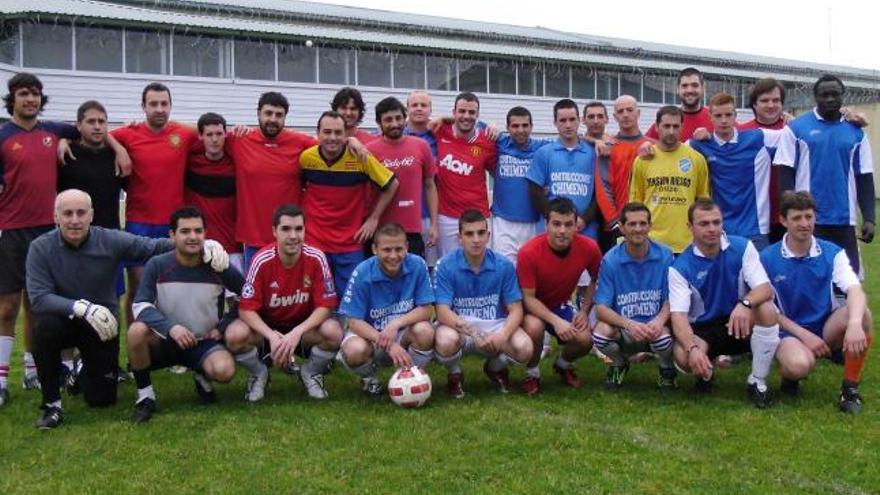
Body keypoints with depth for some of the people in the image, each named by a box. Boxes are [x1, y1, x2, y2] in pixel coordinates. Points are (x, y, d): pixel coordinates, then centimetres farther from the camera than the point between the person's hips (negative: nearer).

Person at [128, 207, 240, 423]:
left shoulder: (219, 267, -9)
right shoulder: (157, 265, -10)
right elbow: (141, 306, -17)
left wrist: (223, 326, -7)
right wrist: (170, 327, -33)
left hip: (205, 343, 0)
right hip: (165, 340, 1)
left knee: (224, 371, -32)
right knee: (136, 330, -32)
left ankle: (202, 377, 9)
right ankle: (145, 396, -10)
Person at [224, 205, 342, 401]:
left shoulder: (316, 258, -17)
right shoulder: (262, 260, -19)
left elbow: (325, 306, -15)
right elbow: (247, 309, -17)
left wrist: (296, 333, -29)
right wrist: (272, 336, -33)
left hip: (304, 328, 0)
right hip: (267, 328, 0)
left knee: (333, 332, -31)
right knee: (235, 335, -30)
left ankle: (311, 372, 4)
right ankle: (259, 374, 4)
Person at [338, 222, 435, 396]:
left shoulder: (417, 265, -14)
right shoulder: (362, 273, -18)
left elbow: (426, 309, -12)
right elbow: (354, 322, -18)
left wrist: (396, 324, -29)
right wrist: (389, 345, -31)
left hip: (404, 333, 1)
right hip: (370, 334, -1)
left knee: (424, 331, -30)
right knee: (355, 350, -33)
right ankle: (369, 378, 4)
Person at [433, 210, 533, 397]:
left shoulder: (504, 266, -4)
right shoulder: (446, 266, -11)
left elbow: (516, 309, -6)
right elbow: (443, 312, -18)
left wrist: (503, 334, -28)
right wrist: (474, 334, -33)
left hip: (495, 325, 2)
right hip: (459, 327, -2)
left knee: (524, 348, -26)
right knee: (446, 342, -36)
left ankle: (495, 368, 12)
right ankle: (454, 374, 2)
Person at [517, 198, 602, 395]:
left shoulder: (589, 248, -18)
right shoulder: (529, 252, -29)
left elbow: (595, 279, 4)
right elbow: (528, 297, -23)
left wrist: (584, 311, -6)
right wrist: (556, 321, -34)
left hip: (561, 305, 3)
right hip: (532, 307, -3)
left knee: (585, 339, -21)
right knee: (534, 327, -36)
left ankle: (563, 364, 16)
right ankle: (532, 372, -4)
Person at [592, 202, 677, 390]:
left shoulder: (665, 256, -6)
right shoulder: (610, 260, -8)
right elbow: (601, 308, -12)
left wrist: (659, 320, -28)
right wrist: (628, 324, -30)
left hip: (655, 327, -1)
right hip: (623, 331, 1)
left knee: (664, 337, -34)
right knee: (601, 331, -30)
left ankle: (667, 368, 5)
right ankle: (619, 365, 7)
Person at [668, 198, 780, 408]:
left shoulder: (742, 247, -8)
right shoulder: (680, 268, -12)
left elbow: (765, 289, -17)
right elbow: (678, 315, -21)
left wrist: (745, 304, -41)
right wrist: (693, 348, -41)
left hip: (740, 326, 2)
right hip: (702, 330, -1)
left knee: (767, 309, -30)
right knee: (683, 356, -33)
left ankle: (758, 382, -13)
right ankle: (705, 374, 8)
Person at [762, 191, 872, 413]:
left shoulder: (832, 253, -4)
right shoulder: (767, 259, -7)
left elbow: (855, 291, -20)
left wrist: (854, 323, -41)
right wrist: (804, 335, -14)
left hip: (827, 328, 3)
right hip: (789, 332, -3)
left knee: (862, 315, -30)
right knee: (800, 364, -37)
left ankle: (850, 387, -12)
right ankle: (789, 376, 4)